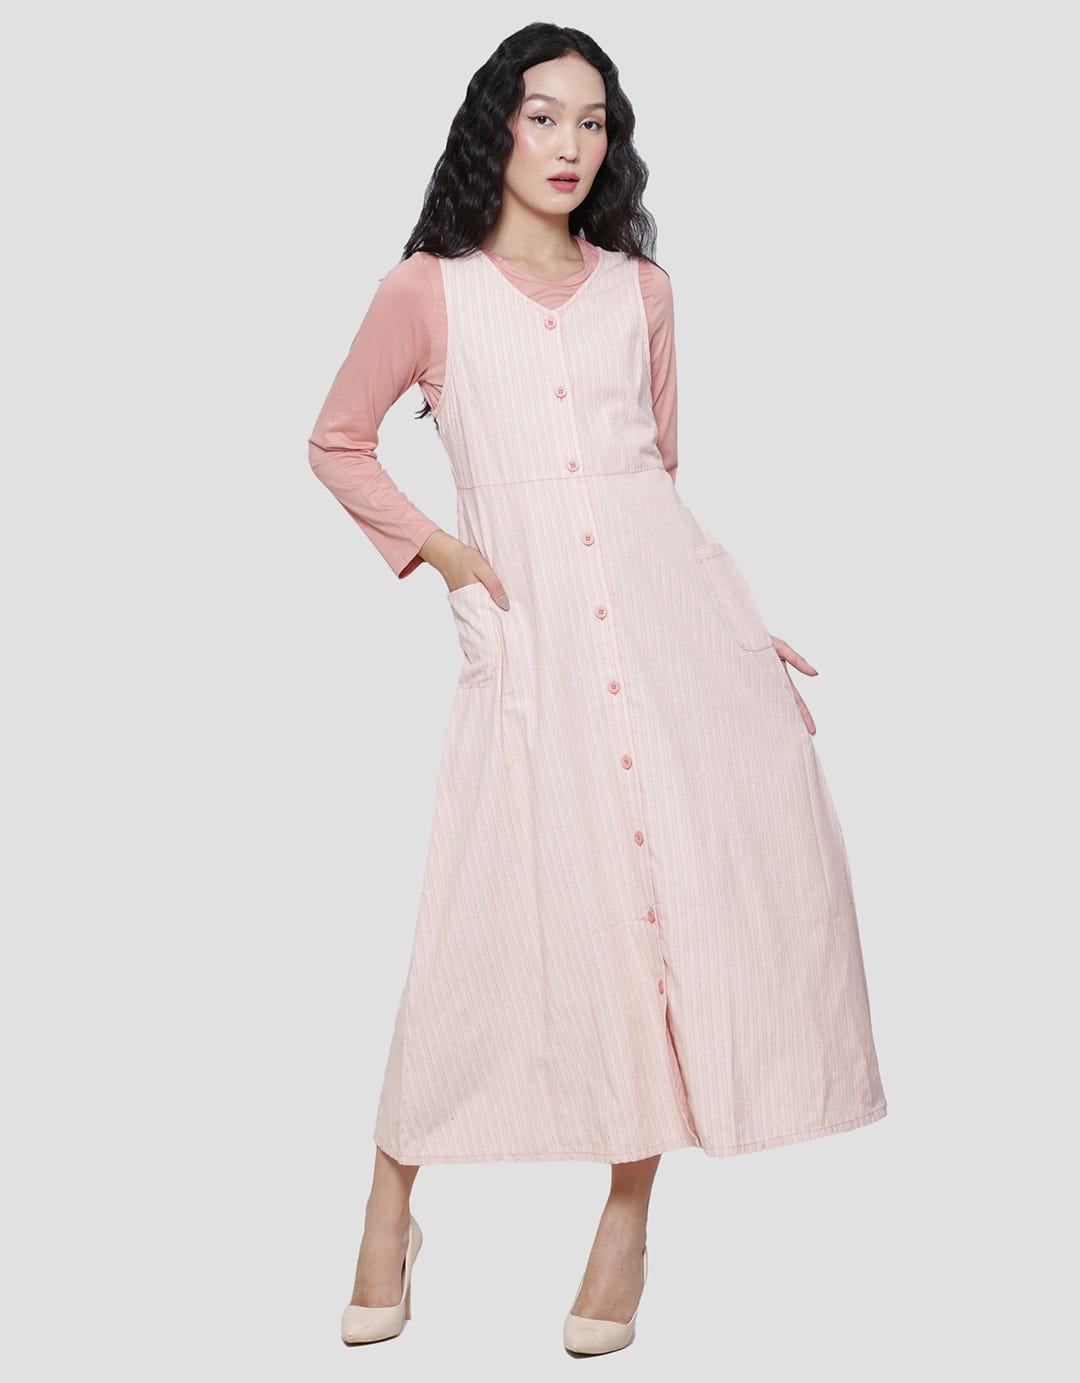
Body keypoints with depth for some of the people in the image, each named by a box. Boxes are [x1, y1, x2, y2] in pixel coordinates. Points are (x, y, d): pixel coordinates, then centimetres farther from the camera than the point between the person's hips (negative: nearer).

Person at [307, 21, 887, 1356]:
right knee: (503, 915, -6)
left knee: (680, 890, -3)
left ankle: (628, 1215, 11)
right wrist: (436, 546, 2)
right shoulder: (428, 290, 7)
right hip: (528, 622, -2)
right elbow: (337, 444, 16)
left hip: (667, 607, 3)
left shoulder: (640, 291, 15)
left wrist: (745, 630, 15)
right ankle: (390, 1210, 12)